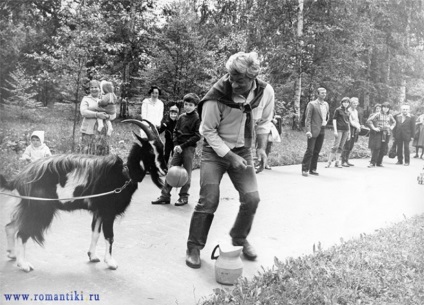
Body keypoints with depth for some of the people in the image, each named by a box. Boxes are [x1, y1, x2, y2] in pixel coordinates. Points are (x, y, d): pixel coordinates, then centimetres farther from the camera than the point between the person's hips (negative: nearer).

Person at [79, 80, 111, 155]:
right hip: (89, 130, -3)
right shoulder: (86, 99, 8)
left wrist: (107, 116, -11)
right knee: (88, 152, -7)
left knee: (101, 153, 1)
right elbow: (83, 112, -7)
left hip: (102, 130, 3)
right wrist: (97, 114, -19)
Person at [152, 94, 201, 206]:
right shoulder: (181, 117, 10)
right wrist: (176, 144, -3)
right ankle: (165, 195, 7)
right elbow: (175, 131, 13)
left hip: (189, 148, -5)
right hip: (179, 147, 5)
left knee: (186, 172, 2)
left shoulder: (197, 118, -6)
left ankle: (184, 196, 13)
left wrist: (183, 146, -14)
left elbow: (197, 136, -11)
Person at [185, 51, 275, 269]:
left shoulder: (266, 92, -13)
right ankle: (194, 247, 9)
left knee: (252, 198, -2)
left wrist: (261, 147, -3)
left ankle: (239, 239, 25)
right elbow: (208, 131, -15)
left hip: (242, 150, 4)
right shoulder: (217, 96, -26)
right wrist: (230, 157, -19)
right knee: (208, 200, -10)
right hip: (215, 150, -4)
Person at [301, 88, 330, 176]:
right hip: (314, 130, -6)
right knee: (310, 150, -8)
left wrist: (326, 122, 15)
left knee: (317, 151, 8)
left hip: (322, 130, 6)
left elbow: (328, 115, 32)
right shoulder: (312, 104, -5)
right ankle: (305, 169, -2)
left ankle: (313, 169, 15)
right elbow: (307, 118, -10)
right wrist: (308, 131, -18)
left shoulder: (326, 104, 15)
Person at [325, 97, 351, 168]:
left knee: (341, 146, 5)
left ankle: (337, 162, 9)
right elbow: (334, 119, -5)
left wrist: (349, 132, 17)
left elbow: (348, 122, 20)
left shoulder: (347, 111, 15)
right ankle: (329, 161, -6)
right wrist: (335, 130, -12)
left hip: (346, 130, 6)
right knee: (336, 145, -10)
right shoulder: (338, 110, -1)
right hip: (339, 129, -6)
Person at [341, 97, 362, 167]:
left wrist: (359, 126, 4)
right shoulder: (348, 111, -9)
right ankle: (343, 161, -5)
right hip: (349, 129, -8)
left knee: (351, 146, 8)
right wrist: (357, 126, -14)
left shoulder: (357, 111, 18)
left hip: (355, 130, 8)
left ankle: (346, 160, 14)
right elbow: (349, 121, -15)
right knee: (347, 146, -9)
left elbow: (358, 120, 22)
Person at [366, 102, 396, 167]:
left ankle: (379, 163, 13)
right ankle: (372, 163, -7)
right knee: (376, 148, -10)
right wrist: (373, 128, -11)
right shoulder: (378, 114, -4)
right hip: (378, 133, -4)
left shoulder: (390, 116, 10)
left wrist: (391, 127, 13)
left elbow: (394, 122, 29)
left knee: (383, 149, 3)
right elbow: (369, 120, -9)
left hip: (386, 133, 4)